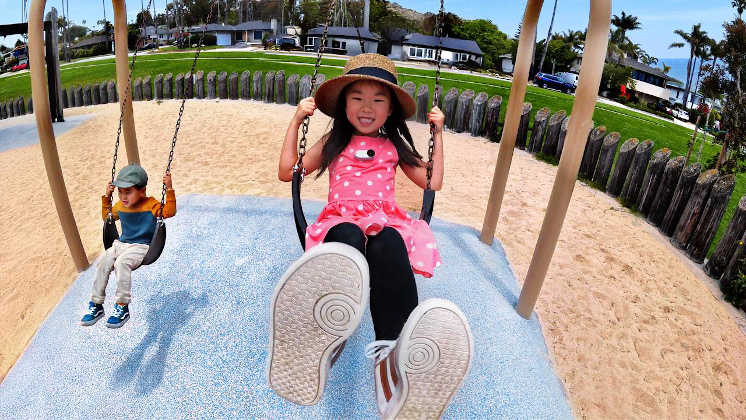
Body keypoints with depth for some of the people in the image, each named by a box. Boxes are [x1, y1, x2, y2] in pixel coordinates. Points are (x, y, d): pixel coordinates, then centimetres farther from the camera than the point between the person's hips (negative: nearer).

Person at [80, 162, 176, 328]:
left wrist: (169, 189, -28)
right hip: (121, 244, 6)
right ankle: (96, 304, -12)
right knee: (104, 261, -22)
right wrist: (107, 197, 18)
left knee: (121, 262, -33)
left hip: (142, 246, -6)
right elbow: (106, 216, 30)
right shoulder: (120, 206, 11)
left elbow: (169, 212, -21)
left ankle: (122, 306, -25)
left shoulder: (151, 205, -7)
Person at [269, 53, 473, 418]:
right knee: (347, 238, -41)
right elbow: (287, 173, 17)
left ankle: (392, 352, -64)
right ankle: (323, 337, -67)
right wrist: (296, 122, 13)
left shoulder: (395, 146, 22)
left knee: (387, 245, -40)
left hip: (386, 221, 1)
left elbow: (432, 183, 22)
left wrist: (437, 134, 20)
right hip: (343, 221, 0)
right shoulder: (333, 142, 20)